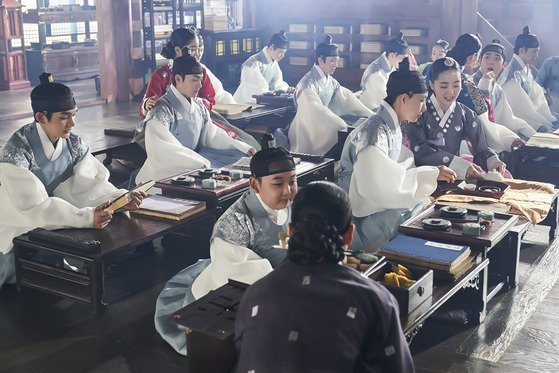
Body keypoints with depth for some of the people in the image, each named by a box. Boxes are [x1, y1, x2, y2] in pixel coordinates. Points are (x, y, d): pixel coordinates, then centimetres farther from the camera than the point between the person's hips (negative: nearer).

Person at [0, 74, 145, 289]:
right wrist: (86, 217, -44)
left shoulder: (74, 144, -3)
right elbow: (34, 206, -32)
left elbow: (86, 184, -10)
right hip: (19, 236, -5)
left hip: (56, 227, 5)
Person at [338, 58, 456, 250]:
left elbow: (397, 169, 10)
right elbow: (385, 183, -31)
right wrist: (430, 174, -24)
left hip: (380, 204, 10)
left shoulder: (393, 128, 10)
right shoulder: (374, 132, -23)